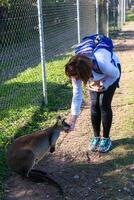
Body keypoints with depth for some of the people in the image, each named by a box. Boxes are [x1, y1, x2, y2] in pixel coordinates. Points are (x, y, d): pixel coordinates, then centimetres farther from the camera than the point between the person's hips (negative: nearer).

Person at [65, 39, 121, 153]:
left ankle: (106, 138, 4)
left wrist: (103, 86, -30)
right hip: (95, 76, 3)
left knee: (104, 104, -10)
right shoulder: (76, 70, -32)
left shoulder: (102, 63, -46)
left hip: (111, 73, -3)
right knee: (95, 104, -4)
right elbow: (77, 94, -23)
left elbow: (115, 74, -22)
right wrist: (73, 119, -24)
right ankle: (96, 136, 13)